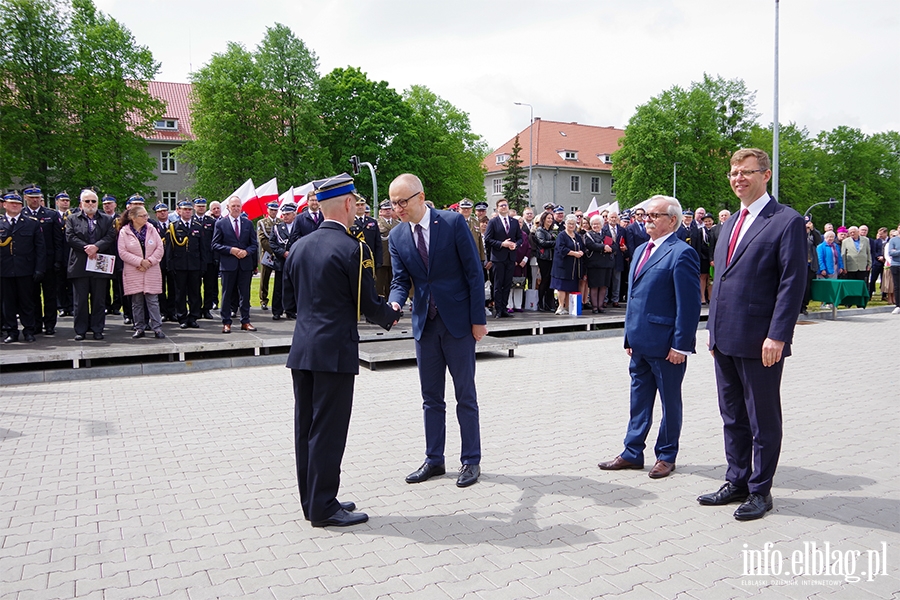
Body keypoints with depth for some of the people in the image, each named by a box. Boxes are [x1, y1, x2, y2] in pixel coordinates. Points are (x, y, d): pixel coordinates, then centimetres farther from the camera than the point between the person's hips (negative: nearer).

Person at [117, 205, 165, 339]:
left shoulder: (152, 229, 5)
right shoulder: (124, 232, -2)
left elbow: (160, 248, 2)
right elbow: (122, 252, -8)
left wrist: (150, 261, -10)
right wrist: (140, 262, -13)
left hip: (152, 272, 1)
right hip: (133, 273, -1)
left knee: (153, 300, -1)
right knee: (137, 302, 5)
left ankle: (157, 328, 2)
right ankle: (139, 328, 14)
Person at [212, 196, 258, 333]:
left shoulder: (248, 223, 10)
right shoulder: (220, 224, 2)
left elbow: (254, 244, 10)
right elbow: (215, 245, -1)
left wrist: (246, 251, -10)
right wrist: (231, 250, -13)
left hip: (245, 264, 2)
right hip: (228, 265, -2)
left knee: (245, 294, 7)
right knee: (227, 294, 3)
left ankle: (245, 322, 15)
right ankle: (226, 323, 11)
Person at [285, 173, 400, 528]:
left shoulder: (299, 246, 8)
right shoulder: (353, 249, -14)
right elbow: (368, 305, -9)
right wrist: (392, 315, 11)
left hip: (302, 350, 7)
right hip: (335, 351, -7)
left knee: (305, 428, 13)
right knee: (328, 431, 1)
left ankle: (311, 501, 25)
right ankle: (323, 507, 11)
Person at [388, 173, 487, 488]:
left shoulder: (453, 222, -10)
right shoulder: (397, 237, 3)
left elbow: (474, 272, -8)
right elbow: (401, 280, 1)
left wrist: (478, 319, -10)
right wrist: (394, 305, -22)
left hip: (458, 321, -4)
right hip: (425, 323, 4)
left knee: (465, 396, 6)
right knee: (431, 397, 13)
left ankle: (471, 460, 19)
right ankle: (434, 460, 26)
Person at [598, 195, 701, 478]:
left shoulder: (681, 253, -13)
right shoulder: (641, 250, 14)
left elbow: (689, 304, -17)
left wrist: (681, 344, -18)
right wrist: (630, 336, 16)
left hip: (666, 345, -8)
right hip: (640, 343, 8)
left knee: (670, 401, 9)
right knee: (639, 399, 15)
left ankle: (666, 456, 23)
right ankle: (632, 453, 26)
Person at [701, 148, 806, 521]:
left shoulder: (787, 221, -8)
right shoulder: (731, 223, 16)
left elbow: (793, 283, -13)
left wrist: (777, 336, -18)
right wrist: (714, 329, 15)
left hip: (760, 342, -7)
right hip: (726, 338, 7)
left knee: (763, 420, 7)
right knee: (732, 416, 16)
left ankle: (760, 491, 21)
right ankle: (737, 482, 30)